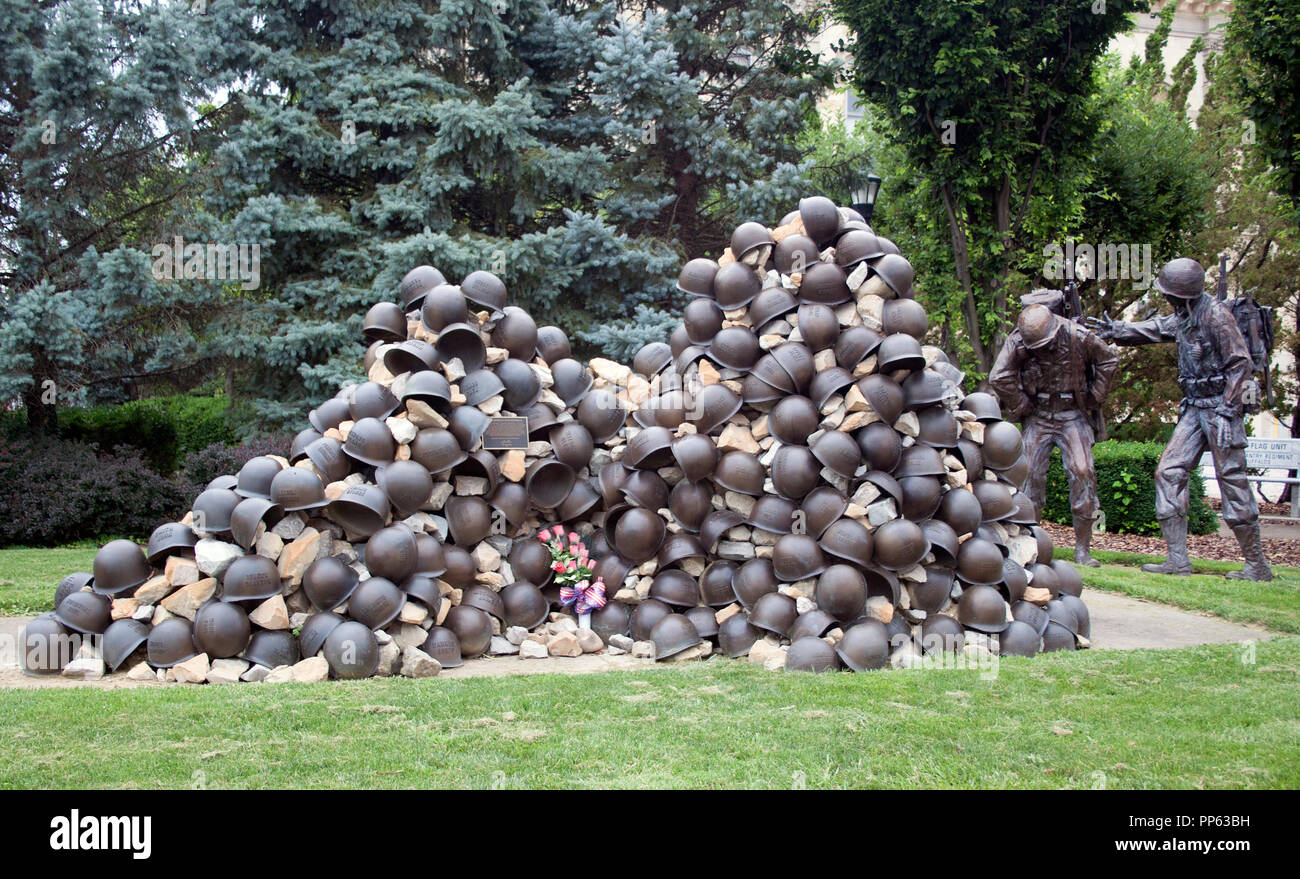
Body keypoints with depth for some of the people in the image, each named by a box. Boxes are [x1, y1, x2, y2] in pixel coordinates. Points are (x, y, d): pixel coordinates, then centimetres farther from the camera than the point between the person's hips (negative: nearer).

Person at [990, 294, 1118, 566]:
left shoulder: (1077, 336, -12)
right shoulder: (1017, 342, -12)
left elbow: (1108, 361, 3)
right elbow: (999, 378, -15)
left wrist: (1094, 398, 3)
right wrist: (1021, 408, -9)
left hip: (1073, 415, -1)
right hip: (1038, 417, 1)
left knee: (1082, 472, -12)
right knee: (1031, 474, -6)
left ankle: (1082, 549, -7)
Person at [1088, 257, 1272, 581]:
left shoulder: (1215, 314, -15)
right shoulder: (1184, 316, 9)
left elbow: (1240, 363, -16)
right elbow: (1155, 329, 28)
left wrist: (1227, 412, -19)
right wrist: (1115, 330, 27)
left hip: (1220, 406, -9)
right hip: (1195, 408, 9)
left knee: (1232, 481, -5)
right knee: (1170, 472, 1)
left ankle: (1257, 565, 4)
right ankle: (1177, 560, 2)